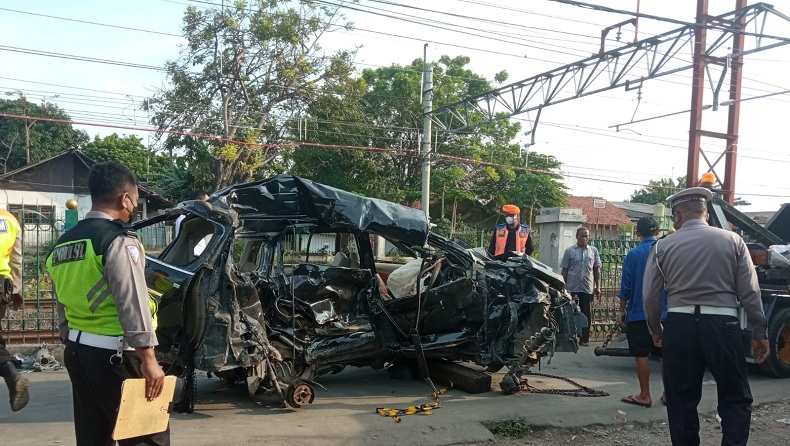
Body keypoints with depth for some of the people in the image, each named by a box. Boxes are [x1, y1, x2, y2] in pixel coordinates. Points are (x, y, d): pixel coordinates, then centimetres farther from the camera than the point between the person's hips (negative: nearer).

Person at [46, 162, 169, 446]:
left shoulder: (62, 244, 11)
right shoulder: (118, 240, -14)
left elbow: (62, 307, 16)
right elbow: (132, 304, -20)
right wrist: (148, 358, -18)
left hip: (77, 352, 9)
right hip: (114, 355, -8)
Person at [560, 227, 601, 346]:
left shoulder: (593, 251, 10)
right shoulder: (569, 251, 4)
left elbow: (597, 270, 13)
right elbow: (564, 270, 5)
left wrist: (598, 287, 8)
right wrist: (563, 287, 1)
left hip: (588, 288, 2)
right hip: (572, 288, -2)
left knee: (587, 314, 4)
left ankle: (584, 339, 12)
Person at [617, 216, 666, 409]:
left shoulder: (634, 254, -9)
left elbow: (626, 286, -7)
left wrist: (621, 309, 2)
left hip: (639, 314, -3)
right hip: (665, 313, 3)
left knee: (641, 355, 4)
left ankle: (645, 395, 8)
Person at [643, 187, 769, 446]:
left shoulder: (663, 246, 4)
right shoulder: (732, 240, 3)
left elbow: (651, 296, 4)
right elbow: (750, 292, 0)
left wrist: (656, 330, 19)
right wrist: (760, 333, 8)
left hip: (679, 326, 1)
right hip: (723, 326, -1)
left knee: (681, 401, 12)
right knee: (736, 400, 11)